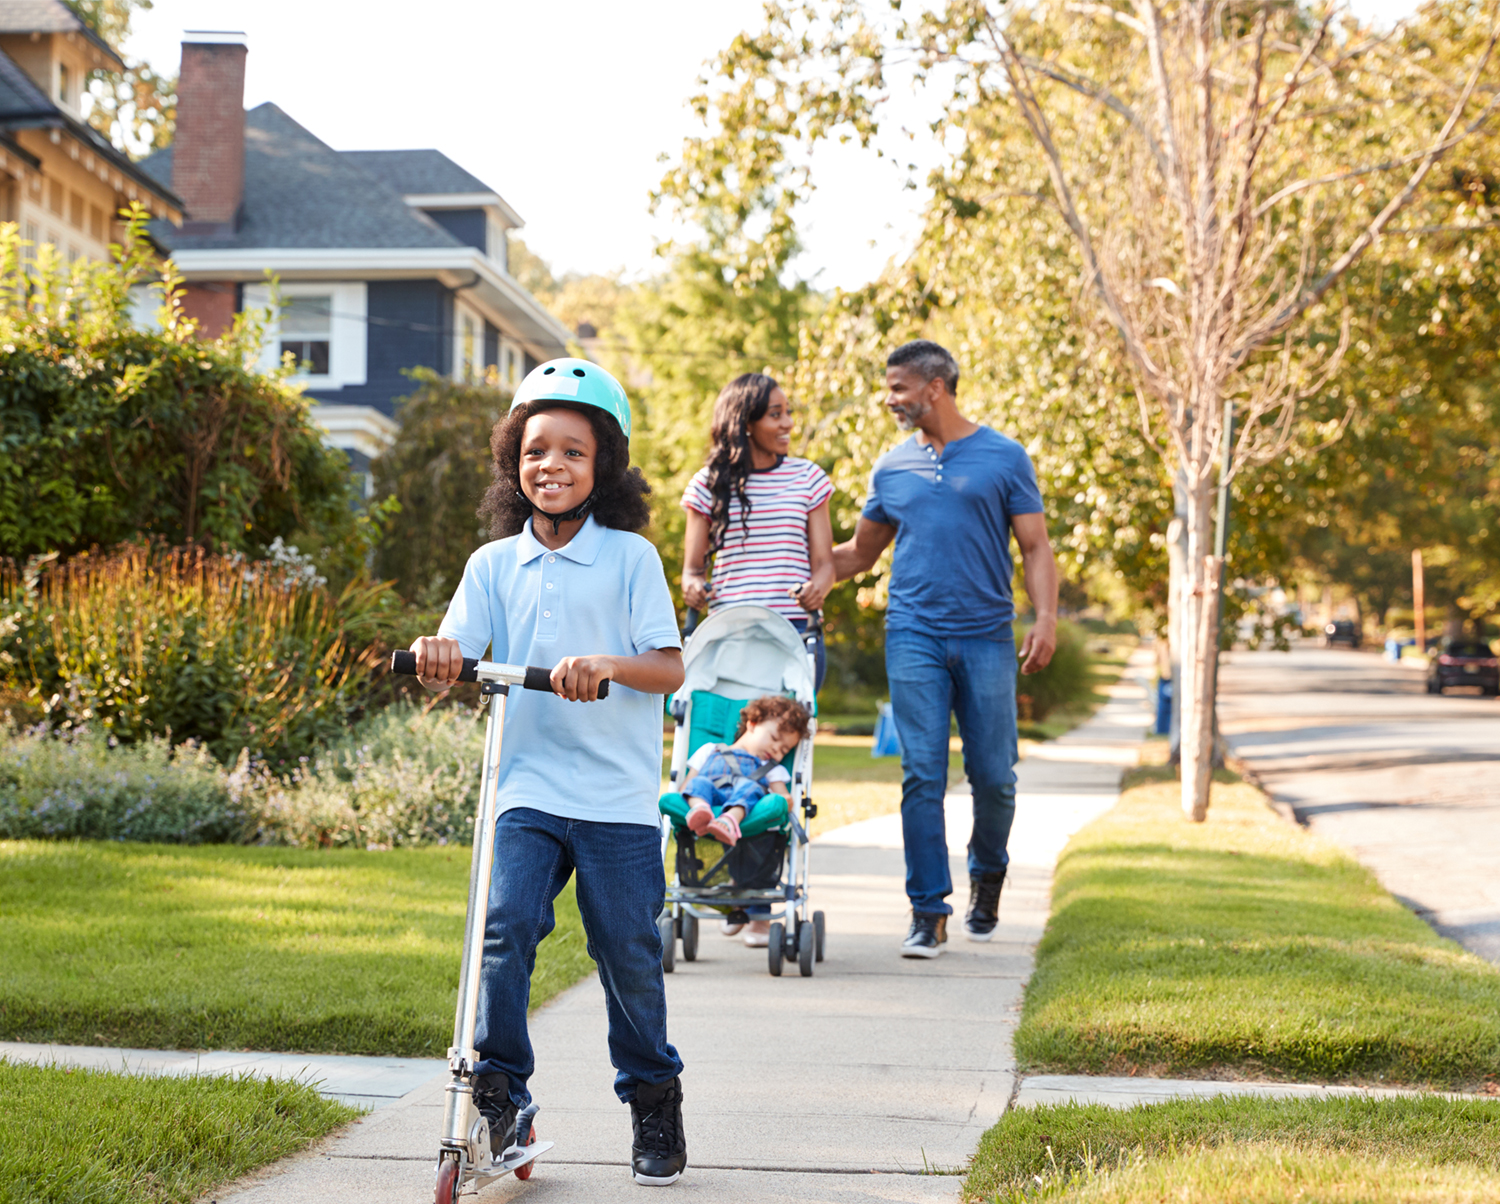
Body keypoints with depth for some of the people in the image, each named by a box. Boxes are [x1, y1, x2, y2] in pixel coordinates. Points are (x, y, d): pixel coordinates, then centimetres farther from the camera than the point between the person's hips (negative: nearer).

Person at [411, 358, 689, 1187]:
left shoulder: (630, 557, 0)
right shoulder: (493, 565, 8)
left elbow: (670, 667, -7)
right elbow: (452, 666, 0)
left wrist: (603, 665, -26)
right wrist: (435, 655, -24)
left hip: (618, 798, -2)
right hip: (529, 790, 2)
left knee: (628, 948, 3)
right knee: (505, 925, -15)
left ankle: (654, 1100, 23)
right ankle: (498, 1089, -1)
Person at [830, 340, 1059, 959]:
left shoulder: (1004, 458, 4)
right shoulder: (892, 467, 12)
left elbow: (1035, 547, 4)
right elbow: (860, 553, 23)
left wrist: (1046, 617, -10)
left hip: (987, 637, -1)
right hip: (914, 636, 2)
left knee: (993, 775, 0)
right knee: (922, 775, -5)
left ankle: (987, 874, 28)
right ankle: (929, 911, -1)